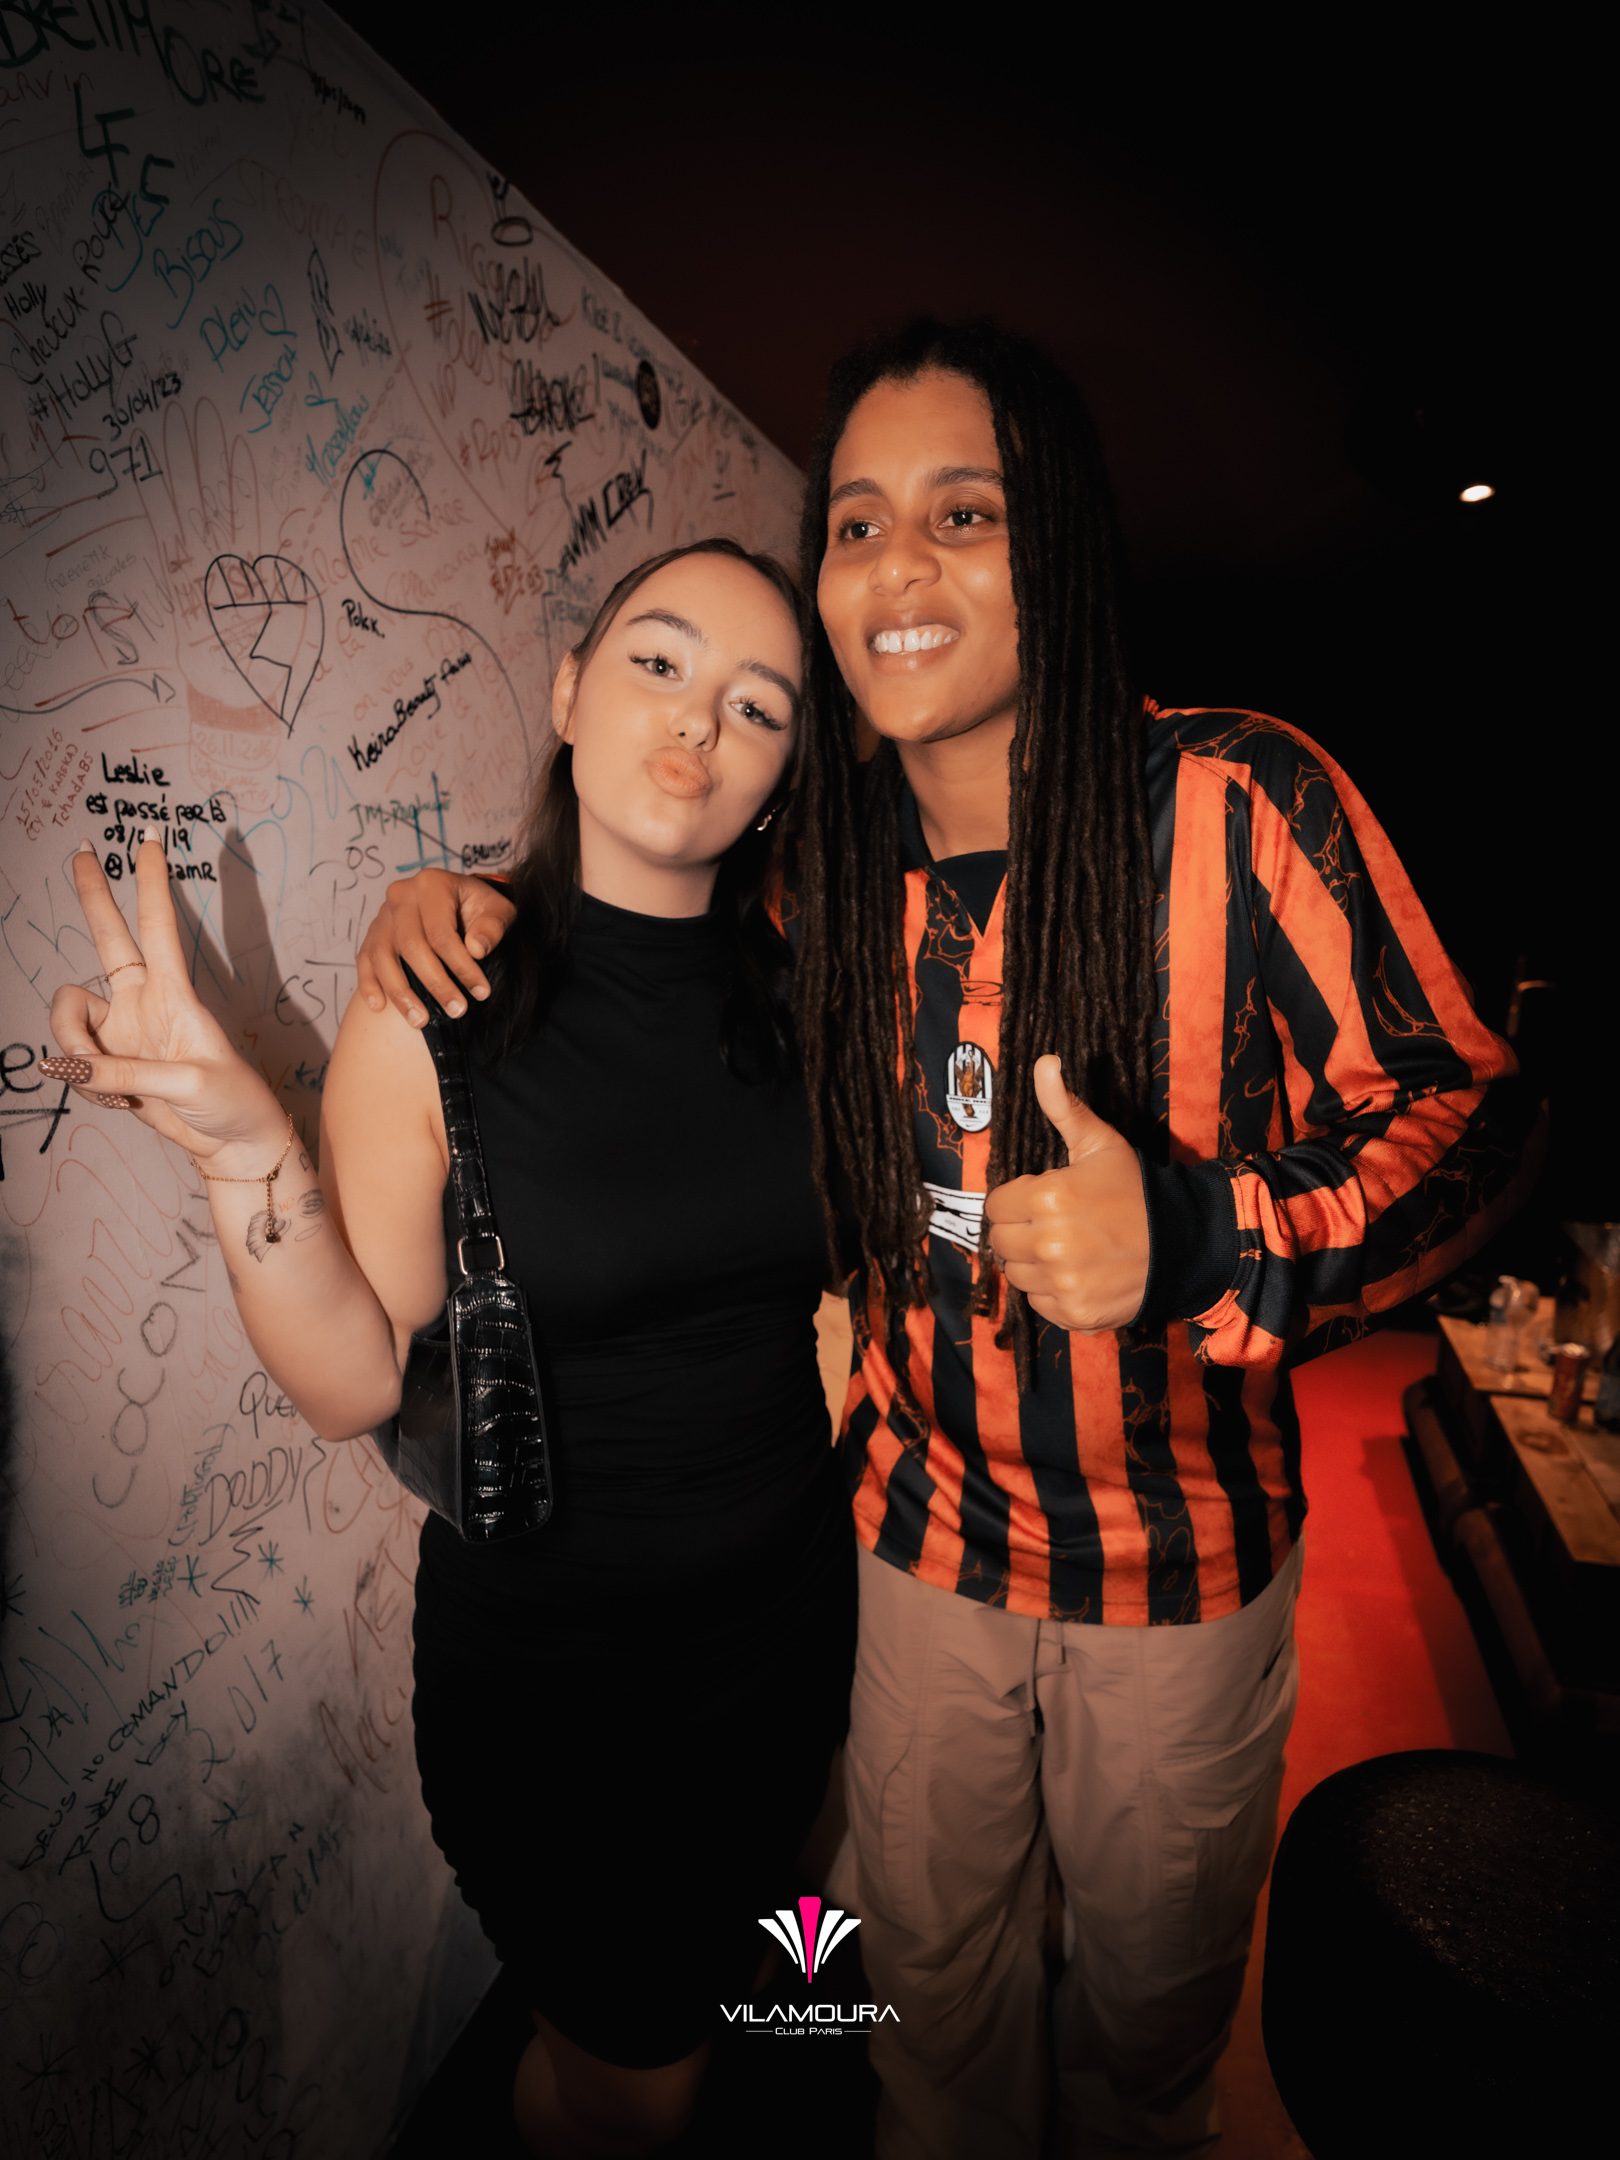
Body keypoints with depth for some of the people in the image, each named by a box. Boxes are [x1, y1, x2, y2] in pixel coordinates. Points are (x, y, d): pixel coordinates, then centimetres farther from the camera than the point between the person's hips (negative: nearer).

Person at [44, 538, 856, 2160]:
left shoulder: (797, 991, -8)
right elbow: (358, 1386, -18)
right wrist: (252, 1155, -29)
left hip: (788, 1615, 4)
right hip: (549, 1660, -4)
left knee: (717, 1987, 32)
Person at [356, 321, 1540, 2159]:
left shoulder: (1237, 804, -20)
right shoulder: (832, 853, -8)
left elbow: (1465, 1112, -16)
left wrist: (1193, 1240, -35)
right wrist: (481, 906, -9)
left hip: (1179, 1549, -1)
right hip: (923, 1528, 3)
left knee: (1152, 1967, 29)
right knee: (927, 1953, 27)